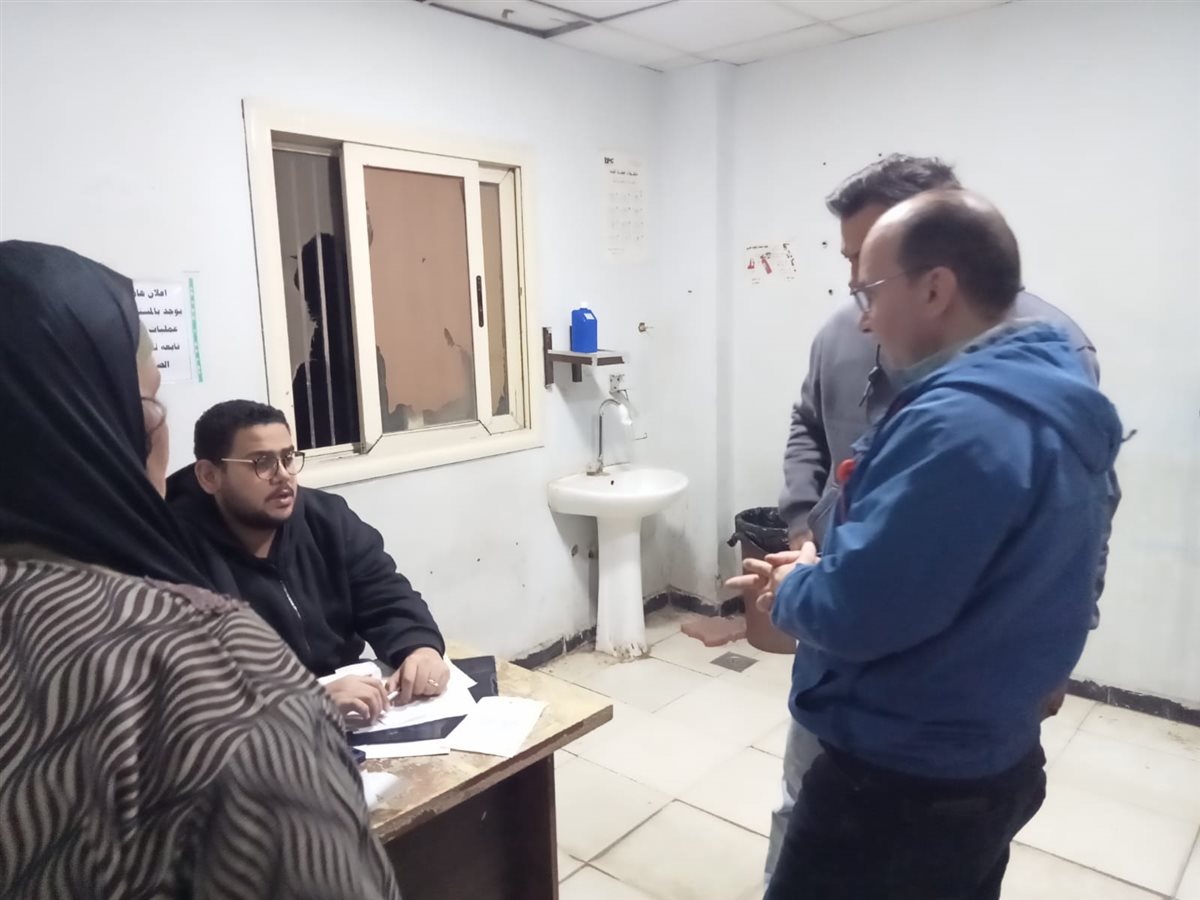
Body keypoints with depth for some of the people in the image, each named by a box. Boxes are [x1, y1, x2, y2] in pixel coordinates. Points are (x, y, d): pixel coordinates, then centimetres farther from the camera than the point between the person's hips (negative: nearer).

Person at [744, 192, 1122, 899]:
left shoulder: (961, 420, -29)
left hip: (904, 782, -9)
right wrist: (821, 565, 3)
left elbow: (854, 613, -29)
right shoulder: (1045, 393, 5)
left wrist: (791, 590, -8)